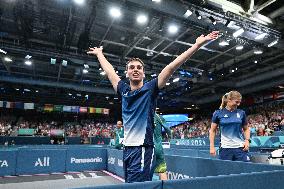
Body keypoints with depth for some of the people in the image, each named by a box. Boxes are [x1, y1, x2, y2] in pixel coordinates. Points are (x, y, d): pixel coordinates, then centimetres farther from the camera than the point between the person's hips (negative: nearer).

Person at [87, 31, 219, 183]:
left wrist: (197, 44, -10)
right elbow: (109, 71, 23)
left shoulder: (150, 89, -3)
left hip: (143, 149, -6)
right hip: (127, 148, 6)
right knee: (128, 183, 16)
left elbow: (171, 67, -9)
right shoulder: (124, 90, 9)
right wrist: (99, 53, 36)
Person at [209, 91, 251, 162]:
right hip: (225, 148, -1)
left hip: (240, 148, 2)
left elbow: (246, 129, 16)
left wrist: (247, 140, -2)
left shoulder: (241, 113, 5)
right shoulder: (218, 113, -1)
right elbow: (212, 131, 4)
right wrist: (212, 146, -3)